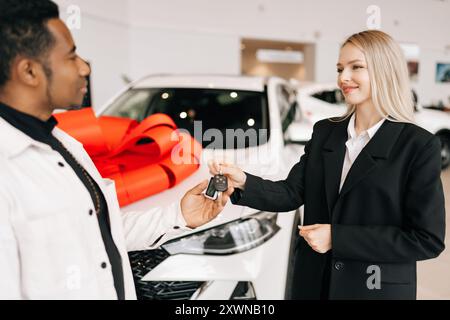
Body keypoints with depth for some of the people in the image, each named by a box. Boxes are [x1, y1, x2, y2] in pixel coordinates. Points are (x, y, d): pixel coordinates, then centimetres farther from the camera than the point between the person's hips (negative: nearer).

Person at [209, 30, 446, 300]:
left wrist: (338, 237, -19)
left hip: (378, 288, -4)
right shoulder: (324, 132, 4)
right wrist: (244, 182, -17)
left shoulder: (419, 145, -12)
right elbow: (292, 193, 2)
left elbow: (429, 239, -15)